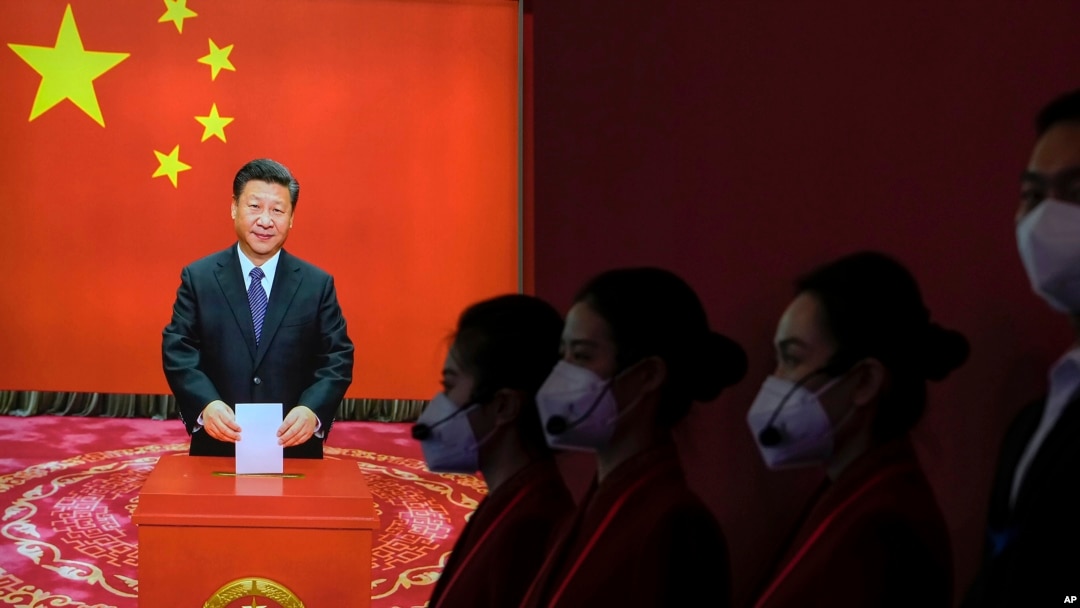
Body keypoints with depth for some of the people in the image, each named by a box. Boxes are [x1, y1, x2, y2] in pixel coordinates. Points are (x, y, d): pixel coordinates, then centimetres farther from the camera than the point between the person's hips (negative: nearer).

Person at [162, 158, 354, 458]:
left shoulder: (318, 284, 3)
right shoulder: (198, 278, 3)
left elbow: (337, 358, -1)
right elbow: (177, 351, -4)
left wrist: (313, 410, -20)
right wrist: (206, 404, -23)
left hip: (294, 449, 1)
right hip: (217, 448, 0)